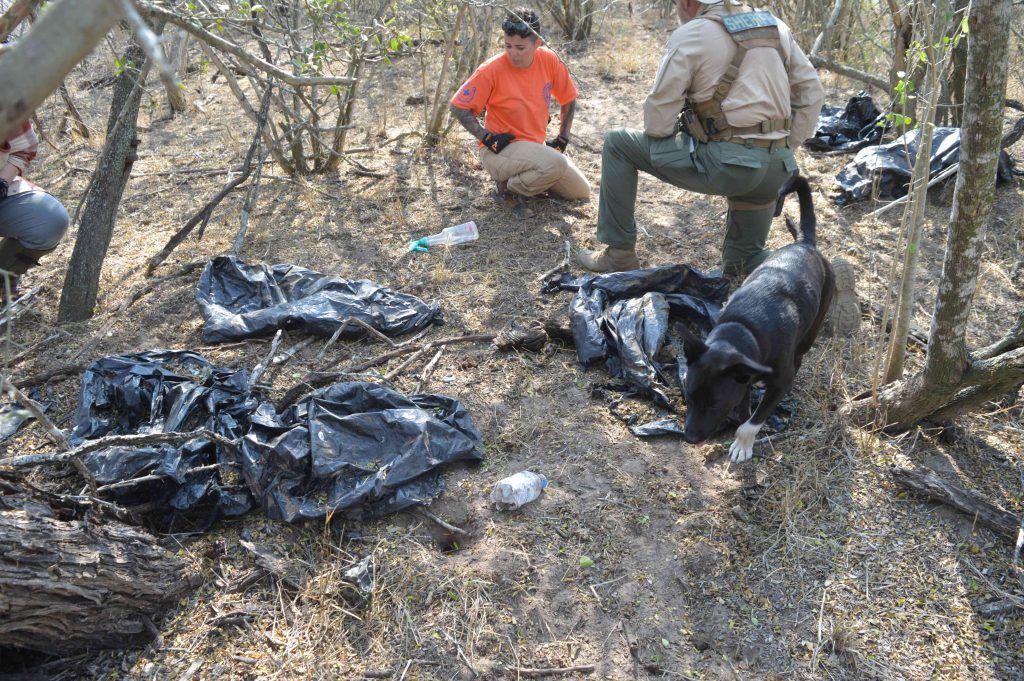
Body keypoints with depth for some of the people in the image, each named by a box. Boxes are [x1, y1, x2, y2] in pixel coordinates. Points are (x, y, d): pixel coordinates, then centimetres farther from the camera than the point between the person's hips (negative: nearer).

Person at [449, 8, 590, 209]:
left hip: (537, 146, 6)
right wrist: (488, 139, -17)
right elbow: (458, 107, -12)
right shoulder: (492, 69, -18)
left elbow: (568, 100, 10)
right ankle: (507, 186, -7)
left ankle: (527, 177, 17)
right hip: (499, 150, -6)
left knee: (582, 192, 5)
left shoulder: (549, 61, -6)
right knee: (556, 164, -32)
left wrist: (562, 140, 7)